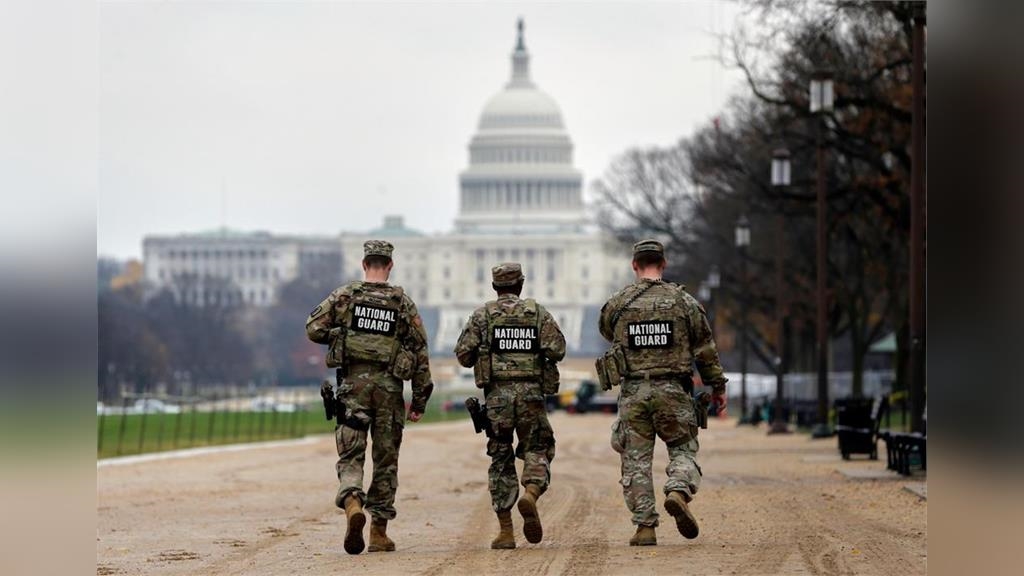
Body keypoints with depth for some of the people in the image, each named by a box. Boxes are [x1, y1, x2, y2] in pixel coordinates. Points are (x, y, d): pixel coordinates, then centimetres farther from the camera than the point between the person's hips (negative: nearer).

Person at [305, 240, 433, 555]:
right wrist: (420, 399, 10)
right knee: (386, 460, 10)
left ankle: (352, 503, -29)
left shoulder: (344, 295, 2)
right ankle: (379, 531, 11)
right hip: (389, 387, 1)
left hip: (353, 383, -1)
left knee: (350, 455, 1)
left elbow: (314, 328, -3)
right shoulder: (403, 302, 4)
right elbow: (420, 352, 4)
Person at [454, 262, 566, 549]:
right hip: (531, 393, 0)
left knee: (501, 460, 7)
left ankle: (505, 531, 3)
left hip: (497, 393, 0)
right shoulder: (538, 312, 6)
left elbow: (463, 353, 0)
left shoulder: (482, 314, 5)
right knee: (537, 450, 11)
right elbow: (557, 350, -3)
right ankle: (531, 494, -21)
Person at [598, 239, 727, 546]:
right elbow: (705, 349, 4)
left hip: (633, 391, 1)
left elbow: (608, 333, 21)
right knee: (683, 449, 11)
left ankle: (645, 526, 3)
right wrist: (717, 386, 14)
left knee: (636, 460, 6)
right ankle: (678, 491, -18)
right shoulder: (684, 301, 0)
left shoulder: (617, 304, 1)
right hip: (673, 391, -1)